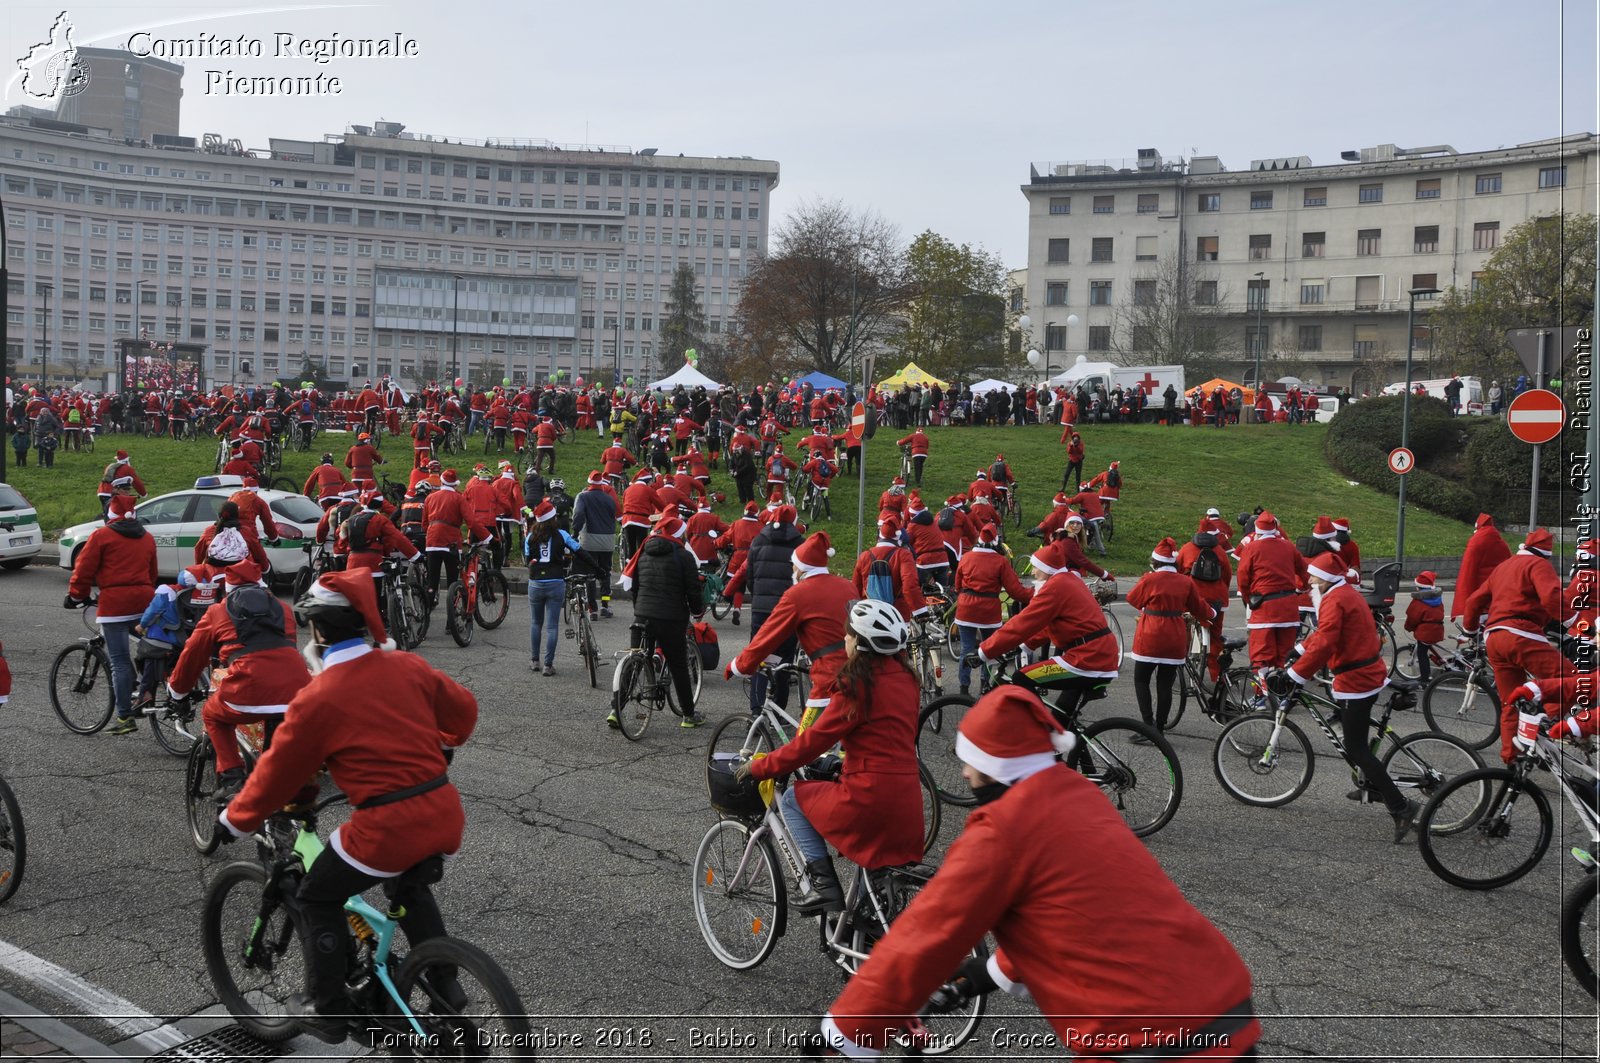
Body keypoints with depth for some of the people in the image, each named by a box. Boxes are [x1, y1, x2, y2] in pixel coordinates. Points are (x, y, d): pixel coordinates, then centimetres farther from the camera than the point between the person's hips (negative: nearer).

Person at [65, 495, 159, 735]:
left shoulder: (101, 535, 0)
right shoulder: (147, 537, 17)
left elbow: (84, 569, -1)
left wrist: (75, 596, 12)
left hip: (114, 603, -5)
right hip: (144, 601, 5)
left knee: (120, 661, -4)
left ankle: (126, 717, -4)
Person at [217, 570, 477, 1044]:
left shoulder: (317, 698, -9)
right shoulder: (409, 667, 5)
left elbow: (276, 774, 1)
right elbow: (464, 708, 20)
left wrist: (233, 821, 18)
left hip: (387, 826, -6)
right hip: (446, 813, 6)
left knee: (319, 898, 19)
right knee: (408, 887, 34)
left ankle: (327, 1010, 26)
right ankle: (443, 984, 33)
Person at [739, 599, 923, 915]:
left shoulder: (859, 685, -14)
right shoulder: (903, 677, 8)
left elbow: (812, 741, -11)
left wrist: (759, 768, -1)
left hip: (869, 797, -7)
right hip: (908, 804, 8)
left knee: (792, 799, 15)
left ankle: (823, 883, 6)